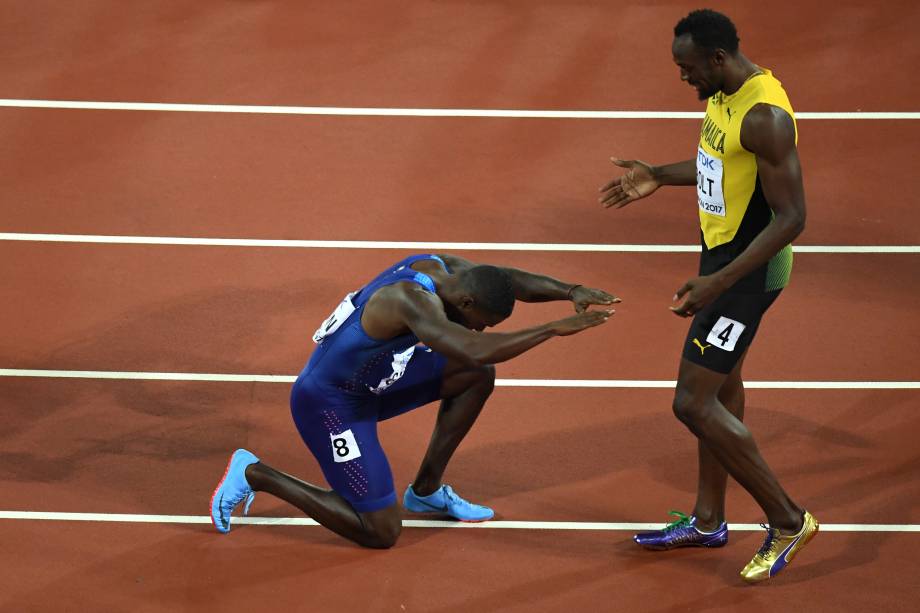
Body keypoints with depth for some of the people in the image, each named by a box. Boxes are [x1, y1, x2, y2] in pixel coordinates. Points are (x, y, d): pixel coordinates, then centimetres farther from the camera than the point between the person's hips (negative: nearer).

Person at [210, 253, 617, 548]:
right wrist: (557, 328, -44)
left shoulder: (446, 267, -6)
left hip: (368, 382, 10)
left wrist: (571, 291, -14)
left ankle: (426, 491, 17)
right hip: (328, 404, -10)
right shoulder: (414, 300, -34)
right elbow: (475, 351, -47)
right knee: (381, 533, -6)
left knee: (477, 377, 4)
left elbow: (511, 280, 3)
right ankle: (255, 475, 2)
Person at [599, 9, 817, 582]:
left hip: (749, 269, -10)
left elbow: (791, 219, -27)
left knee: (694, 404, -8)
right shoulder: (727, 92, 2)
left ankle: (788, 521, 4)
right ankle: (709, 520, 35)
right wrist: (661, 176, 15)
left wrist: (718, 283, -30)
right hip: (725, 251, 10)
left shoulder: (766, 116, -28)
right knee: (722, 385, 20)